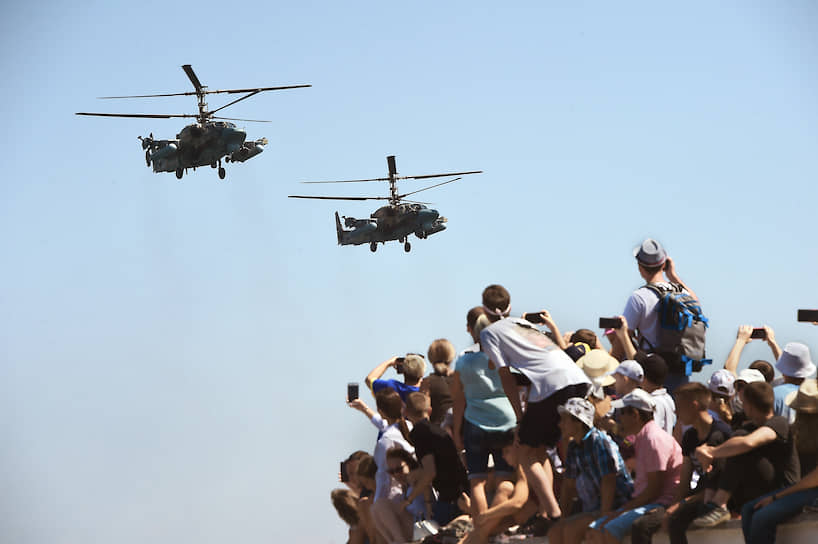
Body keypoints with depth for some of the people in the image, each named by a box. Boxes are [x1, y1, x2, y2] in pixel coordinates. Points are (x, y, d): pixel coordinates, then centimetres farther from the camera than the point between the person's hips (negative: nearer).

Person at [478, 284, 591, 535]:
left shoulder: (490, 332, 12)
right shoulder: (523, 322, 31)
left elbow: (506, 377, 5)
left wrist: (520, 418, 8)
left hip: (550, 385, -7)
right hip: (579, 380, 7)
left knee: (528, 453, 5)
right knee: (540, 450, 21)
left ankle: (553, 513, -9)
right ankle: (545, 512, 14)